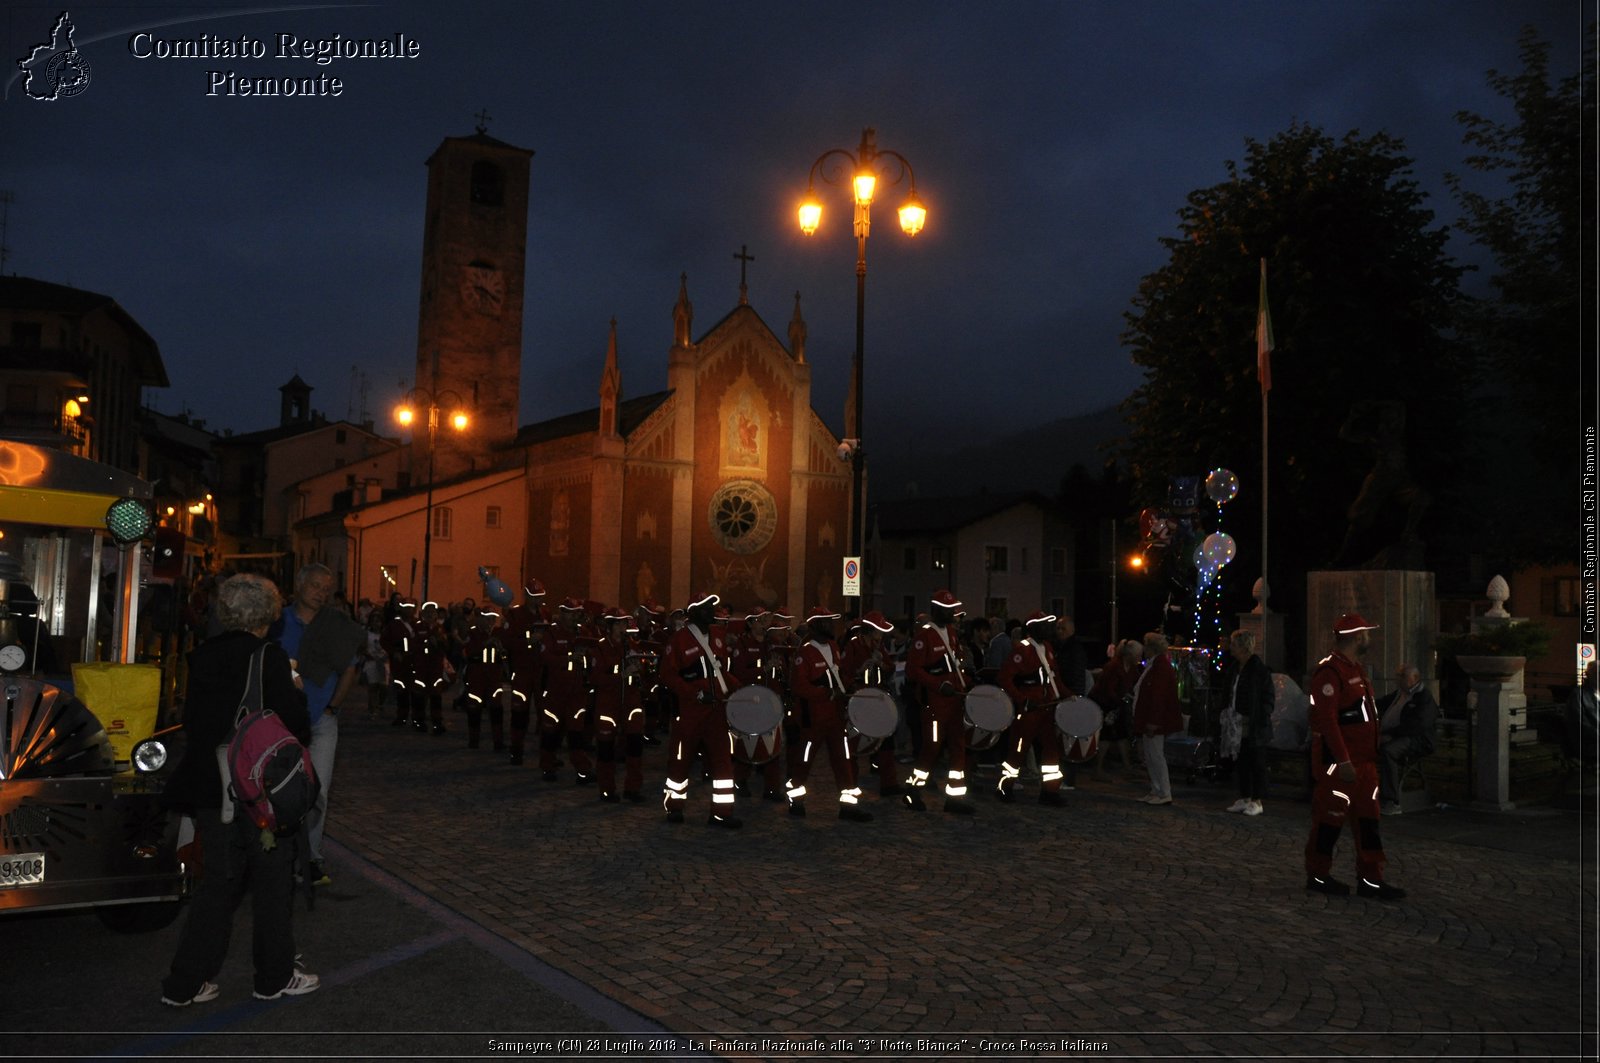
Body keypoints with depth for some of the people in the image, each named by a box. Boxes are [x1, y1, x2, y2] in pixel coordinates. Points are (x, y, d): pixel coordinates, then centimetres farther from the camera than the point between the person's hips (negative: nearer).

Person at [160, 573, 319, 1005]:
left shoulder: (203, 656, 4)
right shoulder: (268, 657, -16)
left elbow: (192, 719, 12)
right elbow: (293, 722, -15)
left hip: (211, 788, 6)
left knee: (219, 881, 18)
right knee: (272, 883, 10)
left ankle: (184, 983, 20)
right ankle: (274, 977, 22)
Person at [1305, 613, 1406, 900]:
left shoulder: (1355, 669, 16)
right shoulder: (1329, 672, -17)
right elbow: (1326, 720, -23)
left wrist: (1370, 756, 21)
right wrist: (1344, 761, -25)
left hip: (1363, 760, 10)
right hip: (1338, 763, -10)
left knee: (1368, 818, 10)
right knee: (1330, 817, 0)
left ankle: (1371, 879, 16)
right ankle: (1317, 876, 13)